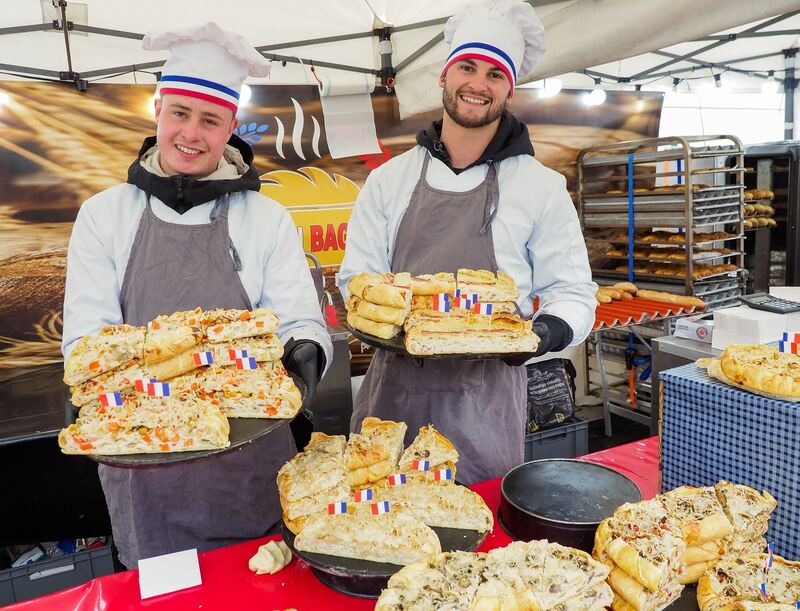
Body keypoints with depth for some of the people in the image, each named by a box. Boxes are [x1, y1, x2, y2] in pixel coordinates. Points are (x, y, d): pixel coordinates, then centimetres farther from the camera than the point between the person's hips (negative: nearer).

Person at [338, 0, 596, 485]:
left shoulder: (542, 186, 1)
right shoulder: (391, 178, 6)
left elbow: (571, 291, 3)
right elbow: (357, 276, 7)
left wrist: (550, 331, -18)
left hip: (485, 400, -1)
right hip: (394, 388, 2)